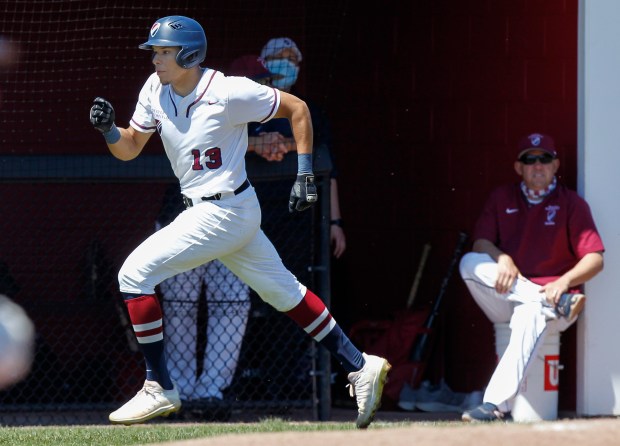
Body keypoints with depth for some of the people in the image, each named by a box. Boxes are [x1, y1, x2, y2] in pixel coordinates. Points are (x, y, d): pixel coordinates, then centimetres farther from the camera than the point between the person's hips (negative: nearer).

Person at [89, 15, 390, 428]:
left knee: (135, 273, -13)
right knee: (283, 292, 15)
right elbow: (129, 149, 8)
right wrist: (109, 128, -14)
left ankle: (160, 389, -7)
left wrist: (305, 176, -8)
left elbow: (297, 108, -8)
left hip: (226, 213, -8)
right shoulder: (156, 90, 2)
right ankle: (360, 366, 24)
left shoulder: (229, 93, -18)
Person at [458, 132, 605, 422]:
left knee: (531, 316, -38)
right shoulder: (502, 198, 14)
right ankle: (558, 303, -32)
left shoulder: (571, 203, 4)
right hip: (505, 298, 4)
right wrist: (501, 258, -18)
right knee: (470, 262, -23)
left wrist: (564, 282, -23)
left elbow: (595, 259, -4)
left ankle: (495, 404, -52)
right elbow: (480, 242, 5)